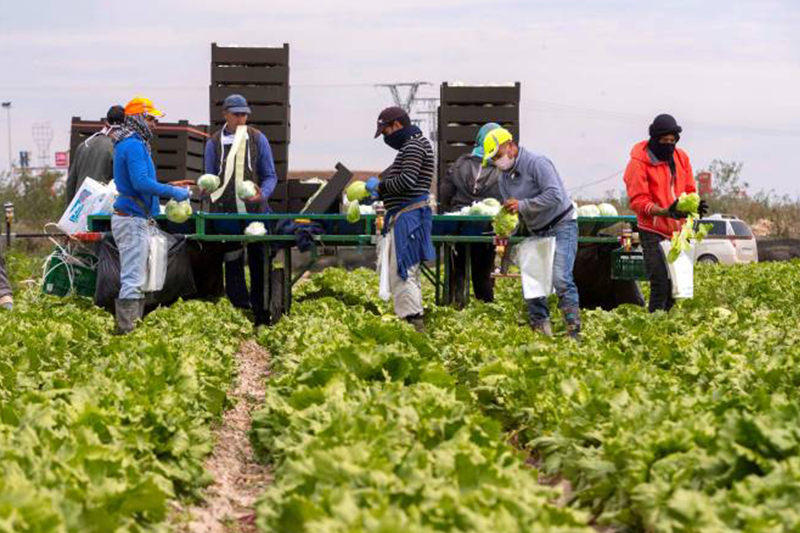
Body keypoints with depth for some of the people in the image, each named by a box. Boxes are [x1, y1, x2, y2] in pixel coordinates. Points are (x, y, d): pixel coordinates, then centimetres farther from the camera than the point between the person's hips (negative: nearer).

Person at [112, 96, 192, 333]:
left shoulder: (133, 144, 19)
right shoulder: (134, 146, -15)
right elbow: (142, 183, -24)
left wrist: (169, 187, 20)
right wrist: (173, 193, -16)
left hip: (134, 218, 11)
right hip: (132, 219, -11)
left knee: (137, 278, 15)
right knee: (133, 279, -12)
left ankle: (133, 325, 19)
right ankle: (126, 329, -13)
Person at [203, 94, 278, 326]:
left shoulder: (258, 139, 4)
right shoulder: (214, 143, 6)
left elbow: (270, 176, 6)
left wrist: (262, 194, -12)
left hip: (255, 212, 0)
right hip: (227, 215, 1)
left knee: (259, 263, 2)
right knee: (233, 265, 4)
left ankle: (262, 313, 9)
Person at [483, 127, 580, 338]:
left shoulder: (537, 163, -15)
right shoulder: (505, 177, 10)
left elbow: (554, 196, -25)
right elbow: (511, 210, 14)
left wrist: (522, 205, -24)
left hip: (561, 227, -8)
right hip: (537, 233, 8)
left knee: (561, 279, -19)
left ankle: (574, 329, -17)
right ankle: (540, 327, 10)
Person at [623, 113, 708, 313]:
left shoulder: (681, 157, 10)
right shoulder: (639, 162, -8)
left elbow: (689, 190, 16)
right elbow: (638, 201, -13)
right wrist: (665, 212, -28)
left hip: (678, 231, 6)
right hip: (653, 232, -6)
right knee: (660, 284, -13)